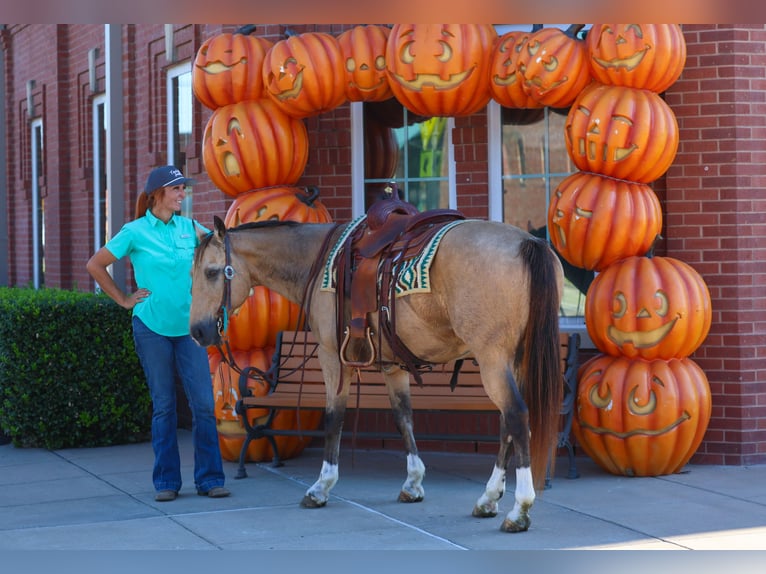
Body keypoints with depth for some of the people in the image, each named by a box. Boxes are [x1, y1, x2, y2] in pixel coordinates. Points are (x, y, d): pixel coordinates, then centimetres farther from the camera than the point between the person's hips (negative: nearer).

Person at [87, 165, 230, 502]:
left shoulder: (190, 228, 6)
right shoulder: (135, 232, -4)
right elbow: (95, 265, 1)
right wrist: (123, 300, 0)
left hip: (188, 327, 3)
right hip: (152, 327, -3)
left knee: (203, 403, -4)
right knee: (163, 406, 4)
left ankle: (210, 478, 4)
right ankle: (166, 482, 14)